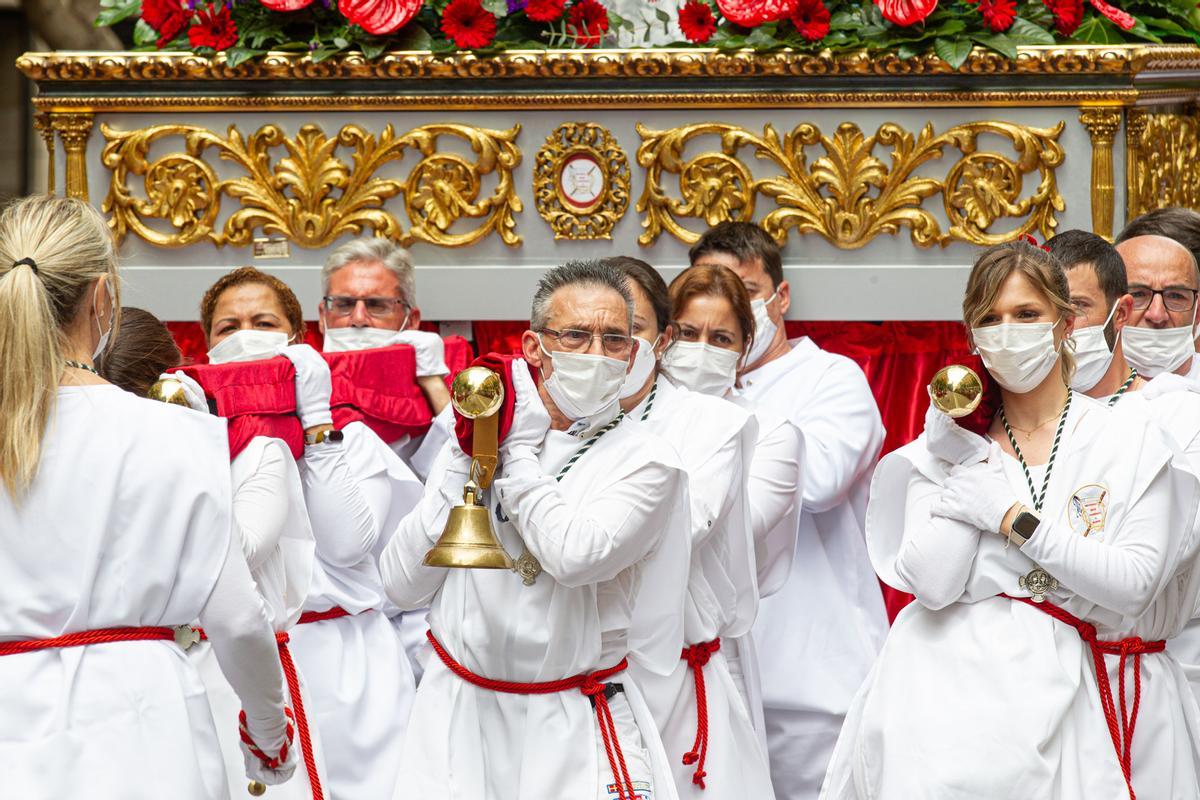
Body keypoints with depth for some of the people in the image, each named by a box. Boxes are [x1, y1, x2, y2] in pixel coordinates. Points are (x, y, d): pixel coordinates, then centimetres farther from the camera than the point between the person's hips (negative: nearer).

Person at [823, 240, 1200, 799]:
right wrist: (962, 465, -7)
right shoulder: (948, 445, 7)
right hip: (959, 686, 1)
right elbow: (933, 584, -5)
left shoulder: (1130, 440, 3)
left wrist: (1012, 517, -8)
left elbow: (1133, 584, -8)